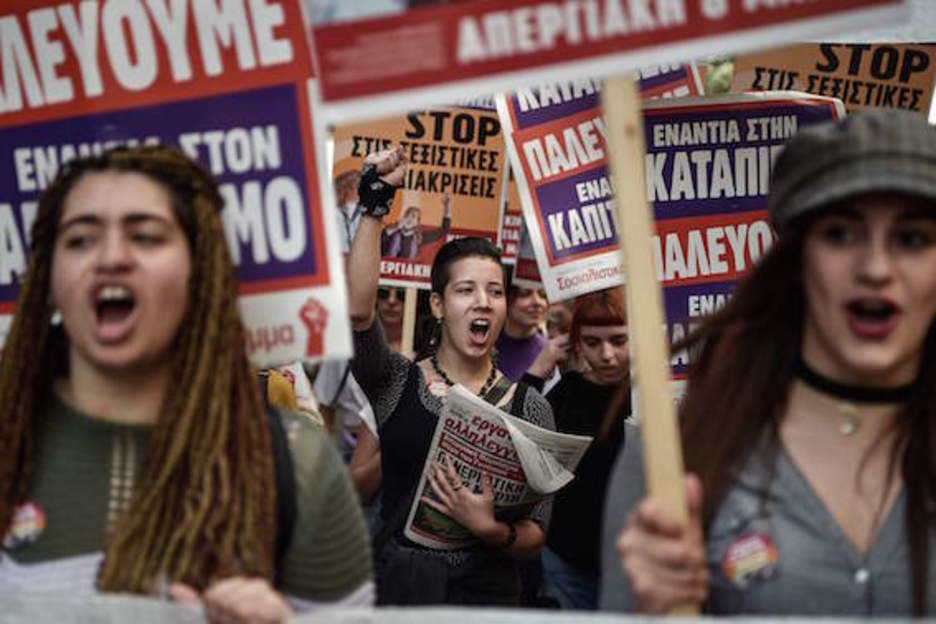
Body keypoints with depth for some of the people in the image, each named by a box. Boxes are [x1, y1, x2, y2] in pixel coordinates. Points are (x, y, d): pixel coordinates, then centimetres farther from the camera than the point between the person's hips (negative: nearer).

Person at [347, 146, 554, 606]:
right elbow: (358, 310, -20)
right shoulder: (395, 382, 0)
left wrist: (491, 529, -19)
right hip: (396, 586, -1)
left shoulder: (530, 408, 2)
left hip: (488, 591, 1)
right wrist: (375, 205, -19)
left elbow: (535, 536, 1)